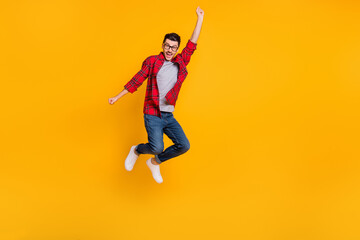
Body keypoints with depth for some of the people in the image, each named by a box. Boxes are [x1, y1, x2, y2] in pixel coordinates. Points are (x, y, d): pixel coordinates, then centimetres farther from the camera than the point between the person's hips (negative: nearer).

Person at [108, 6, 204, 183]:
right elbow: (136, 81, 5)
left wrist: (200, 18, 11)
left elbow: (192, 44, 10)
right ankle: (136, 151, 16)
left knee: (184, 146, -5)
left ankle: (155, 162, 19)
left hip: (169, 116, 5)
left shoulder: (181, 63, 10)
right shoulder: (152, 61, 1)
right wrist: (117, 97, 8)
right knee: (157, 147, -19)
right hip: (152, 114, -4)